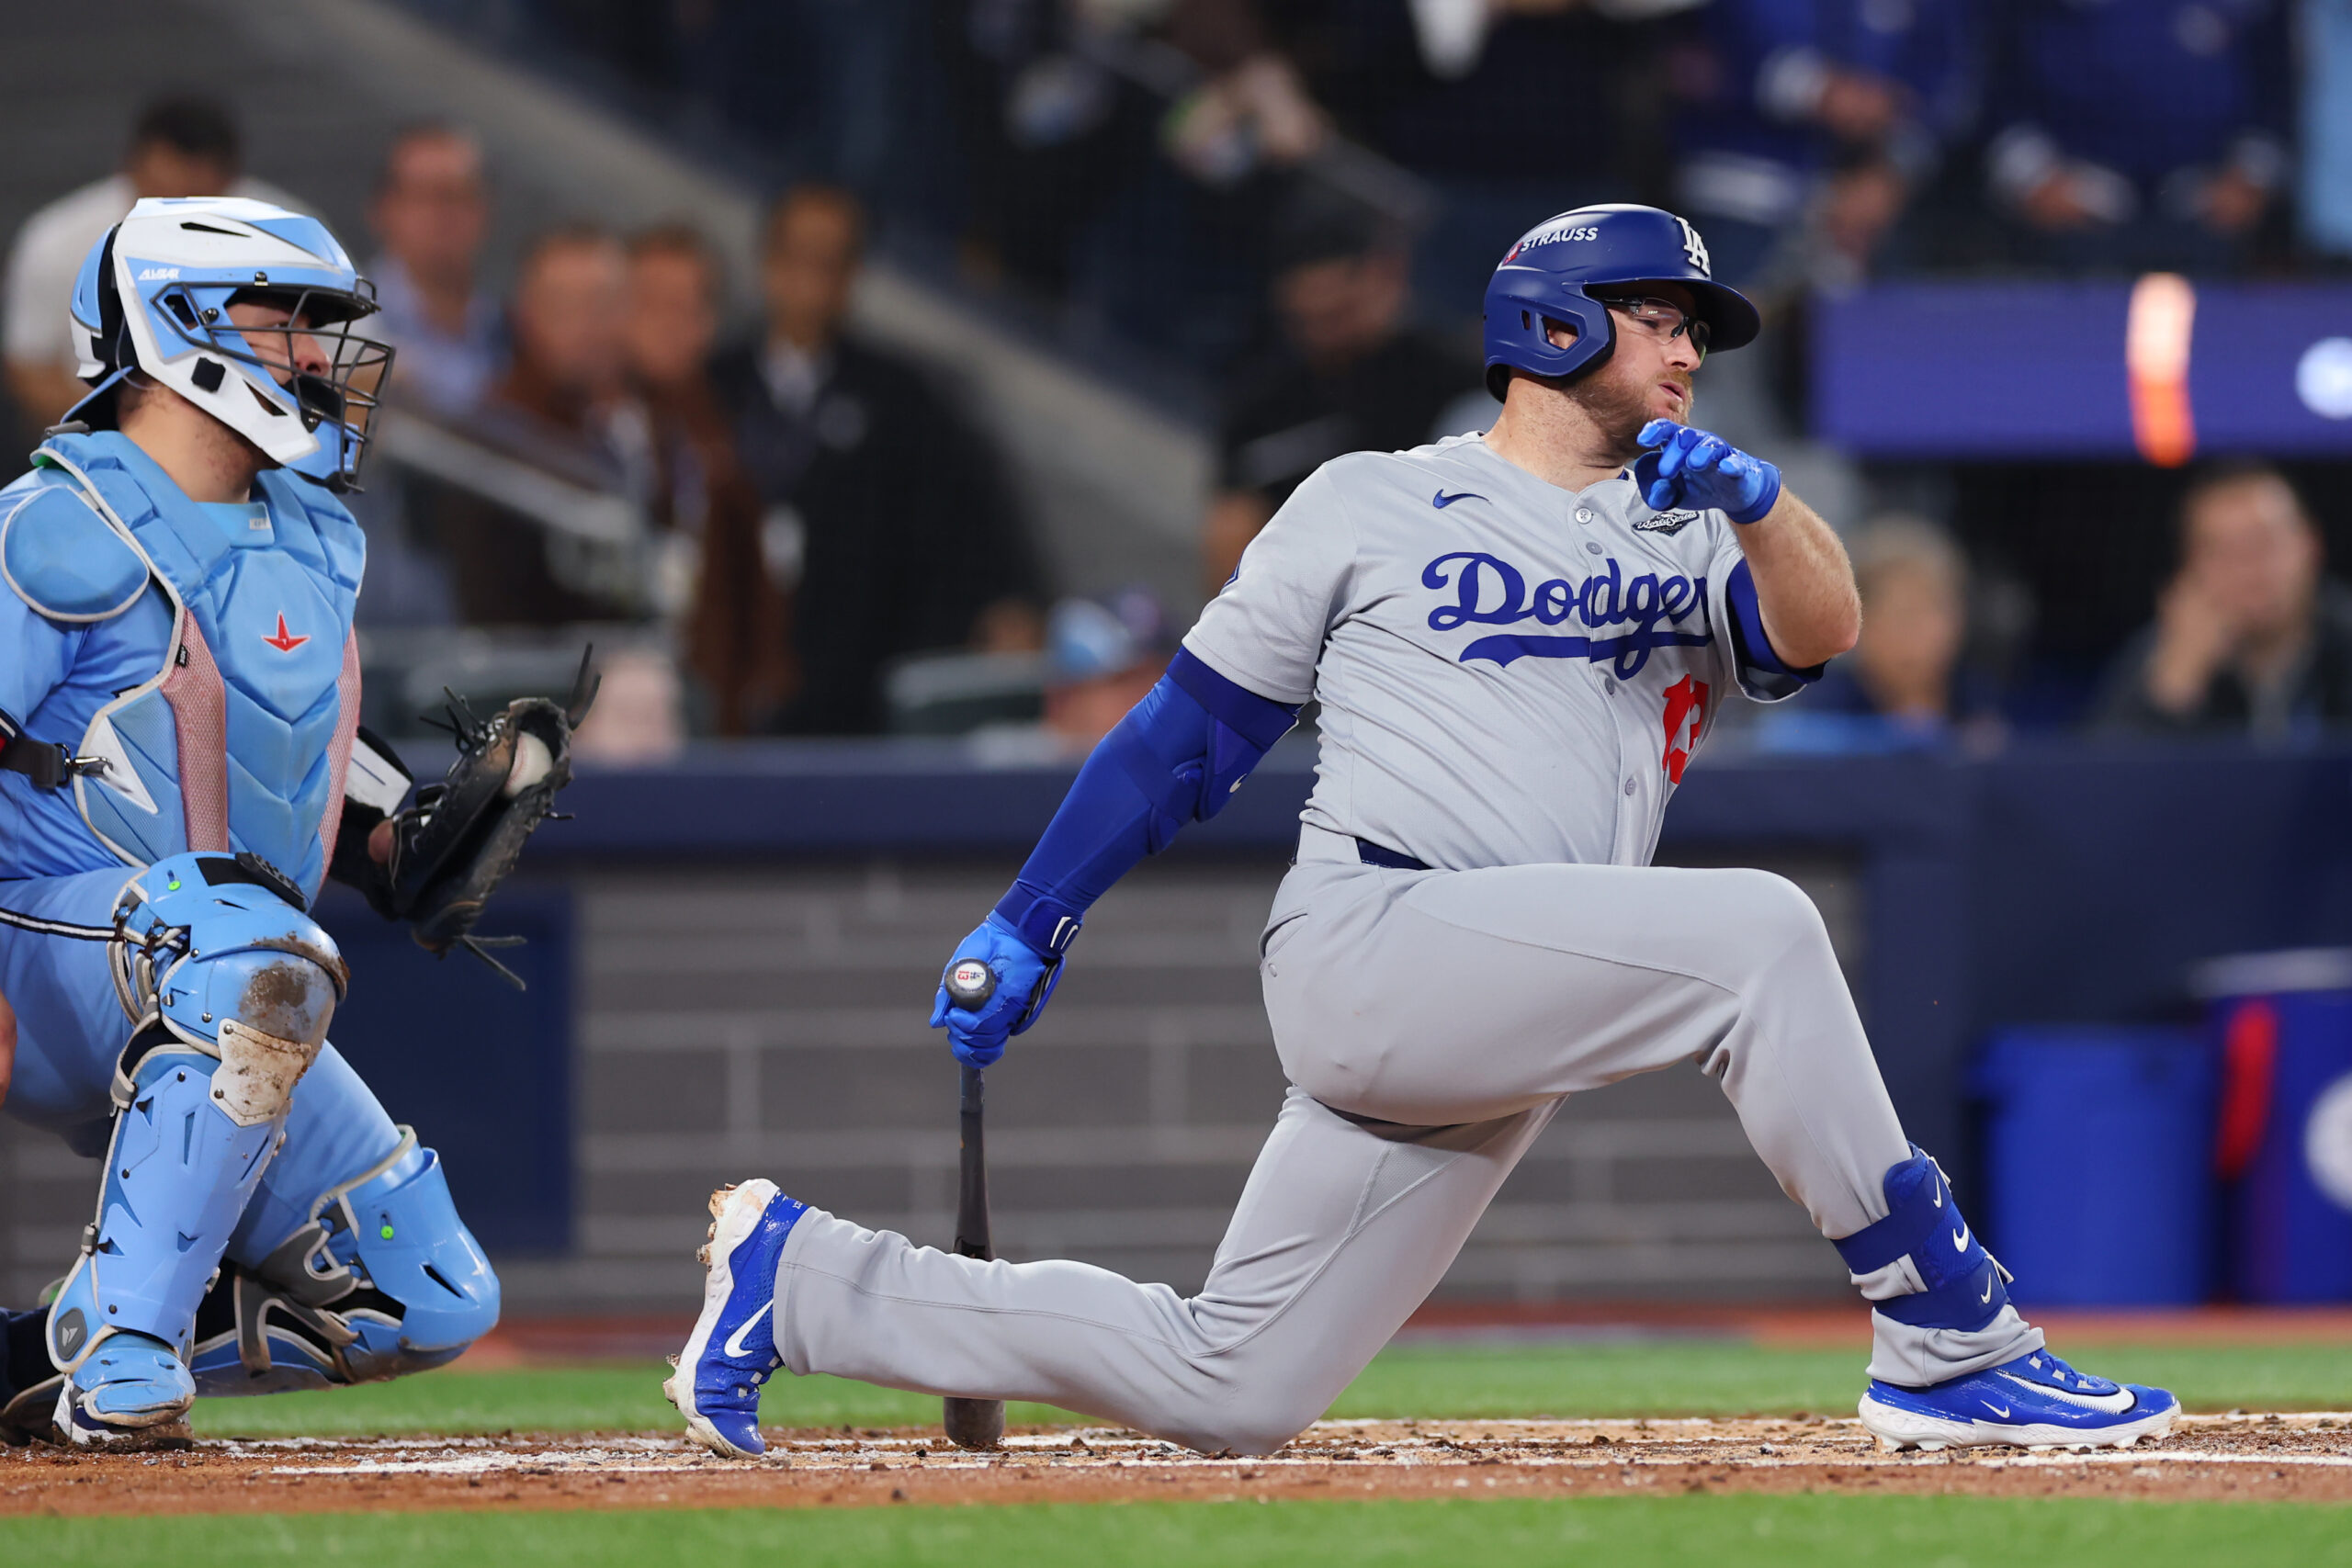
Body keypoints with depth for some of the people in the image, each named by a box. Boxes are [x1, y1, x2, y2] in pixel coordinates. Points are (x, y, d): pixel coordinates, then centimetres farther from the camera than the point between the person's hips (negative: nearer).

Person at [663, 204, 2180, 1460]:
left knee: (1229, 1395, 3)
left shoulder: (1693, 539, 20)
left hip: (1505, 1031, 6)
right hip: (1370, 943, -6)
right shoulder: (1372, 506, 8)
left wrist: (1754, 495, -20)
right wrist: (1028, 927, 6)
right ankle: (1948, 1342, -24)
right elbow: (1191, 727, 10)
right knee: (1756, 933, -26)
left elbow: (1822, 627, 0)